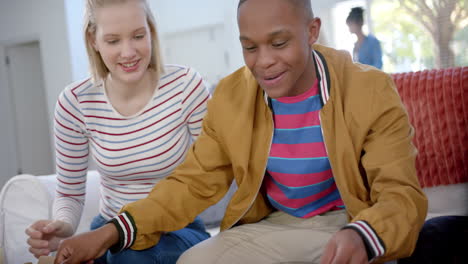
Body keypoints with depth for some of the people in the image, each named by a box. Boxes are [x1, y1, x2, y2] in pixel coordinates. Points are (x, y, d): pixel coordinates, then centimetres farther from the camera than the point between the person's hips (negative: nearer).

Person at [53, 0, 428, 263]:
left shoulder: (371, 91, -14)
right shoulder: (230, 97, -4)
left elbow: (401, 195, -17)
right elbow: (195, 181, 0)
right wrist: (112, 232, -15)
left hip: (353, 225, -2)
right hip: (273, 226, 3)